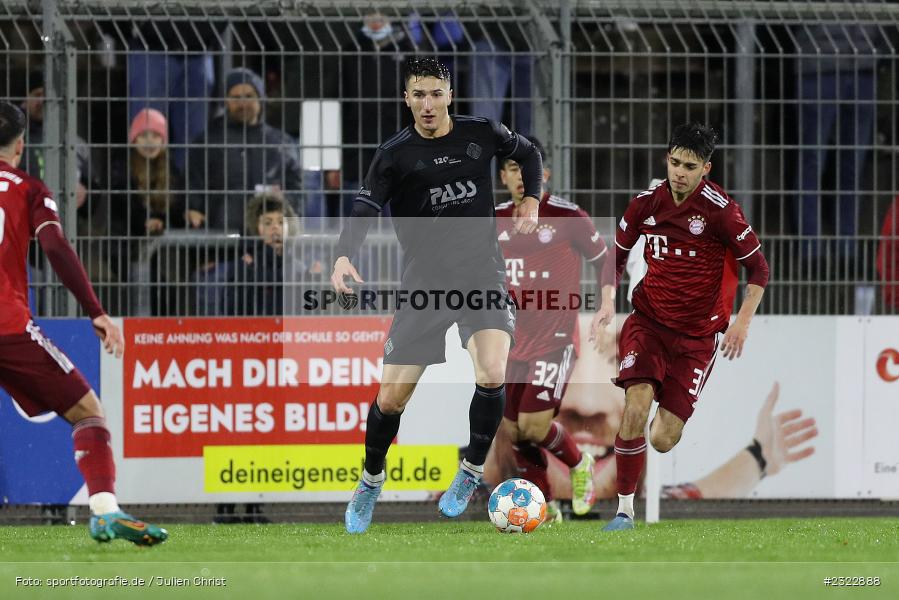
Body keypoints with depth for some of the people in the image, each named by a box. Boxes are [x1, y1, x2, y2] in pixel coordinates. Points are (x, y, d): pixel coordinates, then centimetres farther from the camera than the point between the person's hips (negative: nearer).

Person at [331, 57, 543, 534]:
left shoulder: (481, 133, -1)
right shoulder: (395, 155, -6)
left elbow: (527, 153, 19)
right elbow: (364, 208, -15)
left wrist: (530, 203, 5)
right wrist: (343, 257, -32)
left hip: (482, 276, 0)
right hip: (424, 281, 0)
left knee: (491, 377, -24)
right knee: (391, 399, 0)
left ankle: (472, 471, 1)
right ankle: (371, 481, 28)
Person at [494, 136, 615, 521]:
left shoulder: (567, 216, -8)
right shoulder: (496, 221, 6)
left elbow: (604, 258, 3)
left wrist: (607, 300, -11)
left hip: (555, 341, -5)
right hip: (514, 341, 5)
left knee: (534, 426, -14)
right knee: (513, 431, 3)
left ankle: (579, 465, 16)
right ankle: (545, 508, 19)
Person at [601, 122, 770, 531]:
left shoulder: (719, 209, -13)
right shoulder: (646, 203, -3)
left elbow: (758, 267, -6)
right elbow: (617, 254, 13)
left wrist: (743, 322, -15)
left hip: (697, 333, -2)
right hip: (648, 320, 2)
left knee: (663, 441, -5)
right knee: (636, 409, -24)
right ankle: (624, 510, -13)